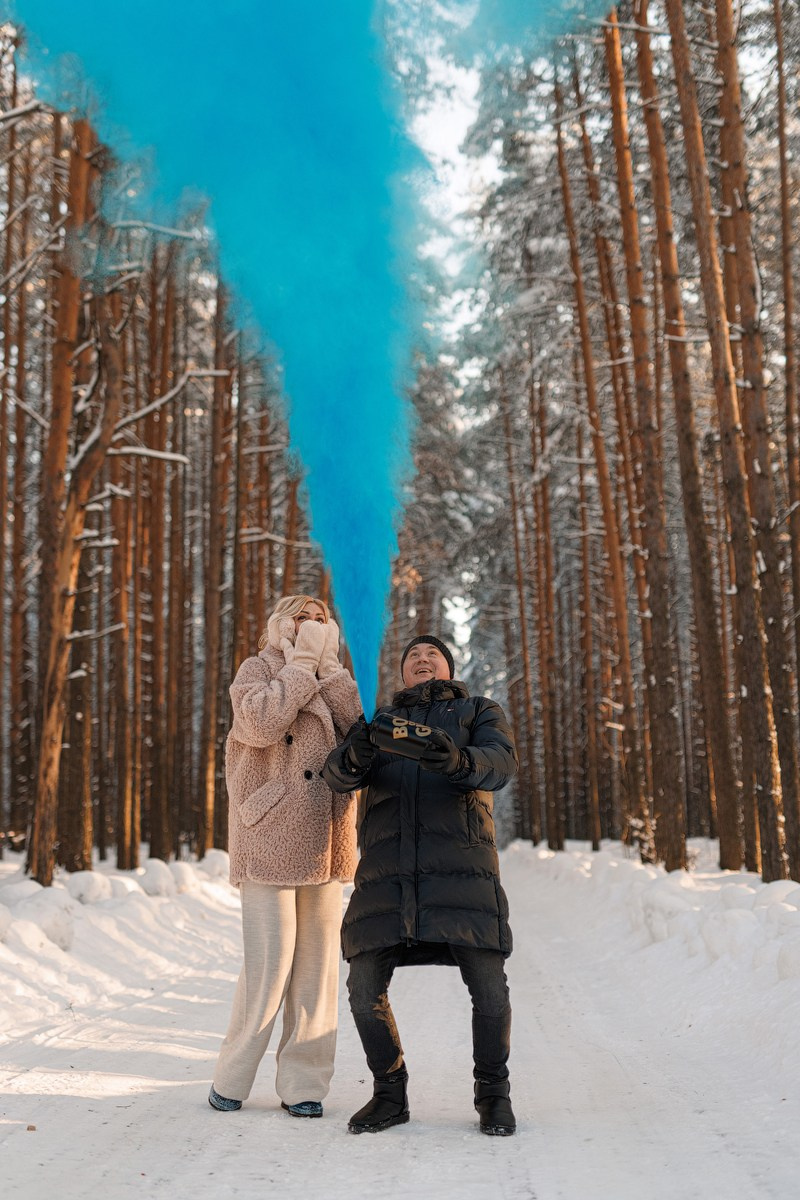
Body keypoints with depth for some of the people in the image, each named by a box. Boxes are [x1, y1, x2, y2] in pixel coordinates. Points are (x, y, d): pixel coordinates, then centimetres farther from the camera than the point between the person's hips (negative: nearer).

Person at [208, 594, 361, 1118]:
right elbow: (262, 725, -15)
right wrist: (302, 662, -8)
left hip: (325, 841, 5)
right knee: (268, 961, -6)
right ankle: (231, 1079, 9)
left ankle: (303, 1083, 13)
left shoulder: (332, 680, 20)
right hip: (271, 837, -5)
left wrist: (328, 662, -2)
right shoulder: (258, 670, 6)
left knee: (318, 960, 4)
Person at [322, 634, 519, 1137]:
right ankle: (390, 1094, 18)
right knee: (365, 986, -4)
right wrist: (356, 756, -21)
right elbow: (338, 775, 5)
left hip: (460, 865, -2)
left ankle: (493, 1094, 16)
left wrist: (459, 761, -27)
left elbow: (502, 764, -4)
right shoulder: (380, 722, 24)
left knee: (488, 986, -8)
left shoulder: (480, 712, 18)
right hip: (388, 868, 2)